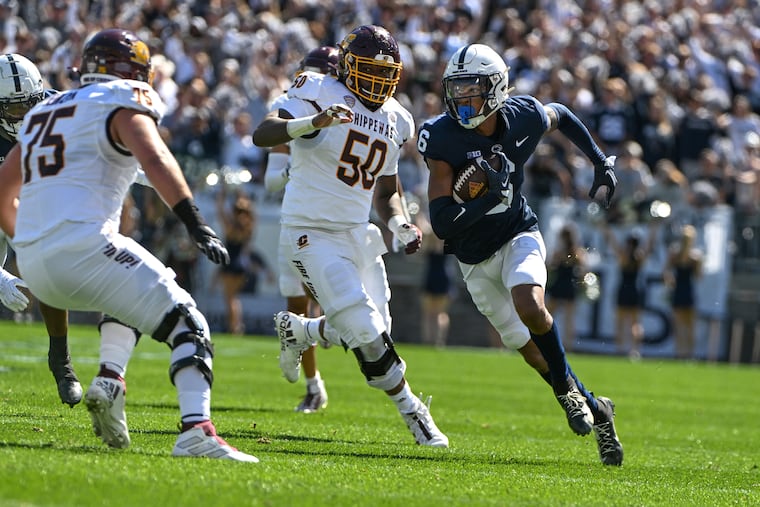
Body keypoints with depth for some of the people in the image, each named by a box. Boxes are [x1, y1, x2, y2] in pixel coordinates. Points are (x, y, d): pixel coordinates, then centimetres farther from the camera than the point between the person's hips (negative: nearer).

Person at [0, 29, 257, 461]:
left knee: (131, 292, 34)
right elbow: (154, 158, -17)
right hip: (84, 245, -7)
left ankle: (111, 378, 10)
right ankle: (197, 431, -22)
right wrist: (196, 222, -23)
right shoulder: (123, 103, 4)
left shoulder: (45, 112, 26)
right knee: (187, 326, -1)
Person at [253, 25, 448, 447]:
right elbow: (262, 134, -26)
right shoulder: (319, 93, -12)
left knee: (373, 331, 8)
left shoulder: (395, 120, 9)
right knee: (367, 334, -13)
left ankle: (297, 331, 35)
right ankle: (411, 410, 6)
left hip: (357, 235, 7)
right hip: (312, 237, -7)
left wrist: (399, 225, 0)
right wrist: (313, 122, -43)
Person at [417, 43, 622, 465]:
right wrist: (490, 197, -41)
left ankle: (567, 391, -8)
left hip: (518, 235, 0)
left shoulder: (525, 118, -16)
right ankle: (595, 411, 29)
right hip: (475, 255, 1)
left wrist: (600, 161, 13)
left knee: (529, 307, -30)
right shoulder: (443, 138, -25)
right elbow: (442, 224, -28)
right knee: (529, 348, 8)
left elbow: (561, 116, 12)